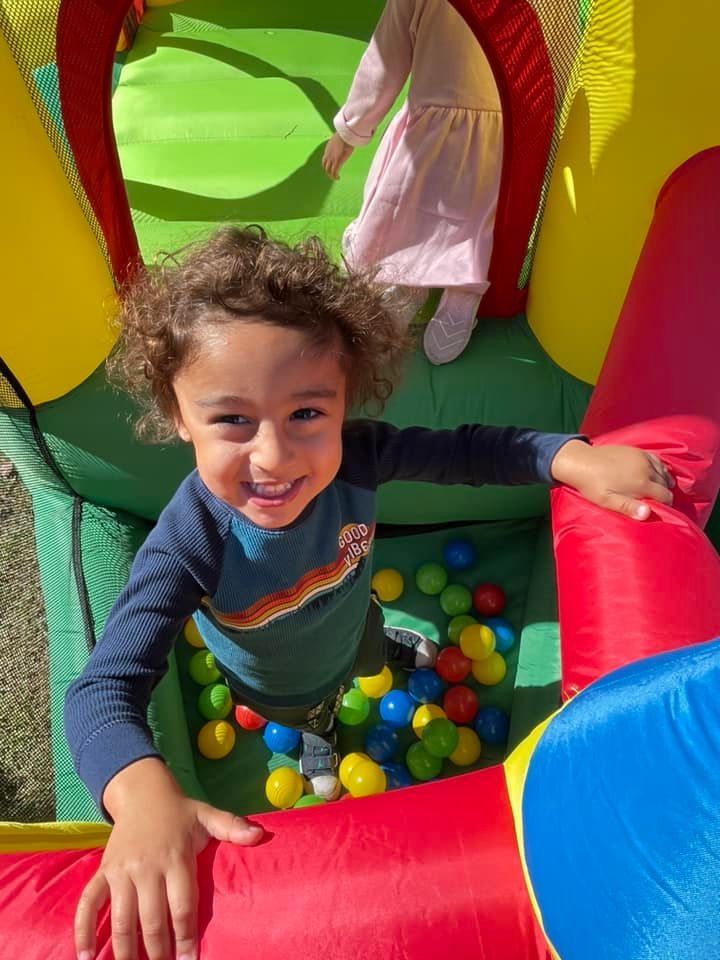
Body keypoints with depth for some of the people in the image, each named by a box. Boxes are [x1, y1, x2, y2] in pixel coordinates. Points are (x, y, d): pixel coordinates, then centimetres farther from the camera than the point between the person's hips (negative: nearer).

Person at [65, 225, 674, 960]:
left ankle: (386, 651, 76)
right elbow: (103, 689, -46)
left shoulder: (355, 458, -38)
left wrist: (575, 459, -37)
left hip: (347, 624, 2)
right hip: (277, 688, -1)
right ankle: (317, 736, 73)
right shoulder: (187, 546, -46)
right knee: (310, 712, 35)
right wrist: (144, 795, -65)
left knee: (366, 653, 38)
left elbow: (464, 451, -26)